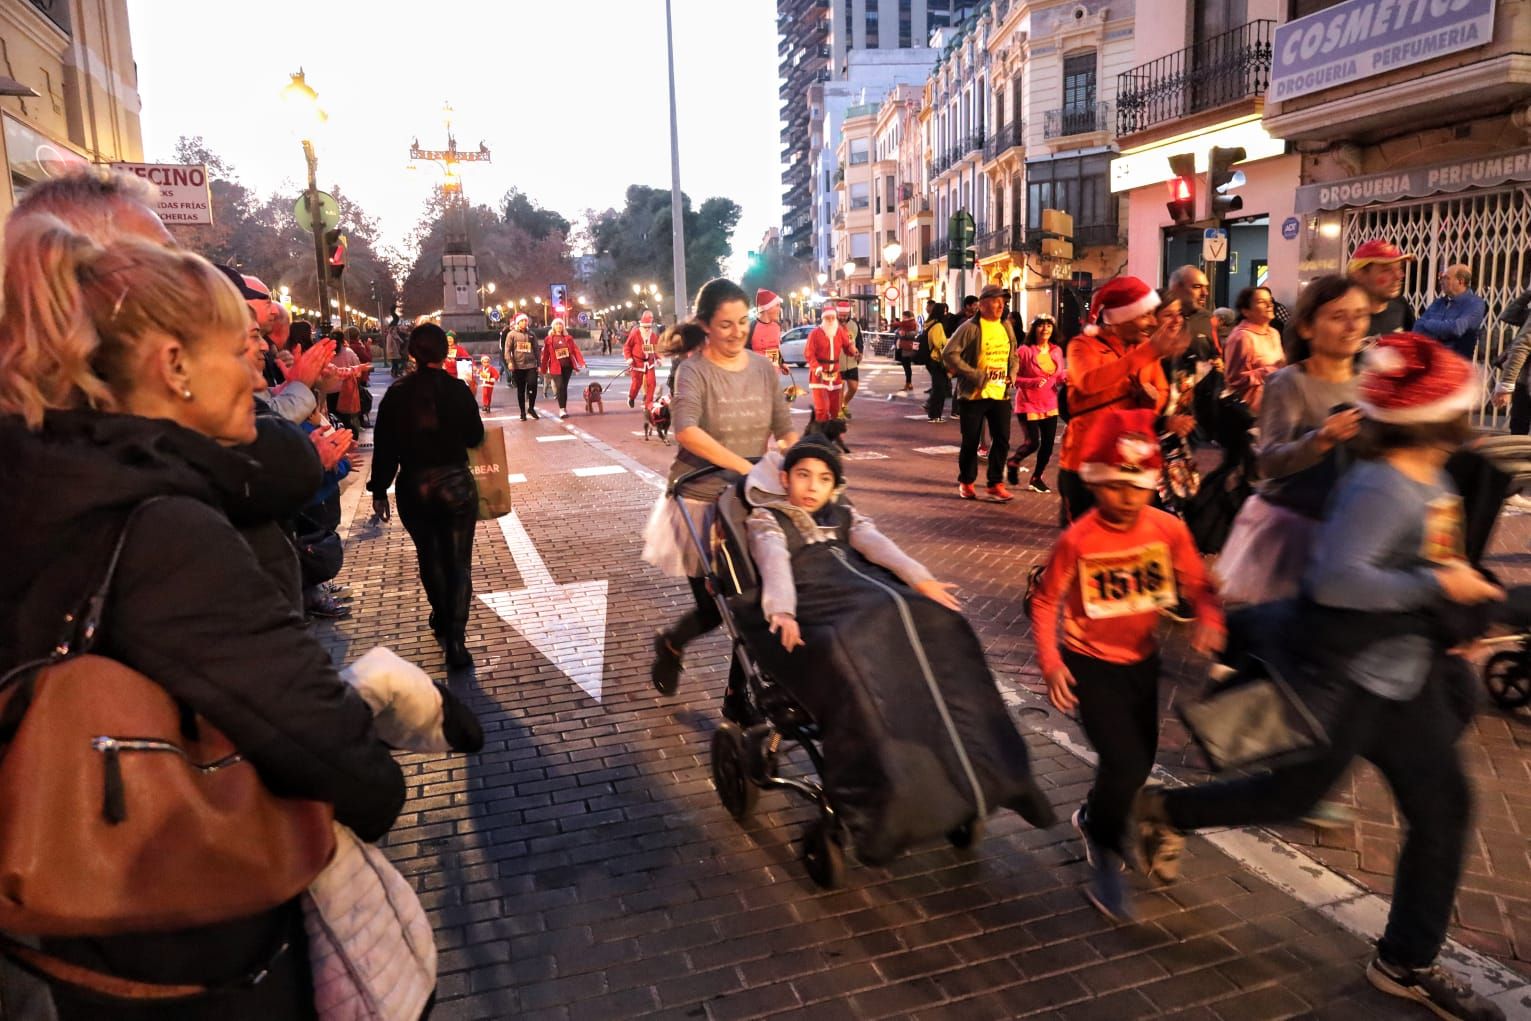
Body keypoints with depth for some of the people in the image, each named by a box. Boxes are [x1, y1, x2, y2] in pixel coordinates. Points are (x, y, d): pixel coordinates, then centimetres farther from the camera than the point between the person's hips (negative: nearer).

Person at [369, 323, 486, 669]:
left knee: (429, 557, 21)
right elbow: (475, 436, 2)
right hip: (456, 485, -2)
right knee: (458, 563, 4)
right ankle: (455, 640, -3)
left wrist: (379, 491, 5)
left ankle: (442, 618, 41)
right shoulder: (457, 389, -9)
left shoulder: (396, 394, -5)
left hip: (413, 490, 2)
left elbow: (384, 447, -3)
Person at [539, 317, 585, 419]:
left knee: (565, 387, 9)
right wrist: (543, 369, 0)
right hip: (556, 367, -2)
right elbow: (545, 354, 1)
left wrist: (581, 362, -12)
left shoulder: (568, 338, 6)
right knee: (560, 387, -12)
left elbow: (575, 350, -1)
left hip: (567, 366, 3)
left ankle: (565, 408, 19)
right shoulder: (549, 339, 0)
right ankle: (561, 410, -9)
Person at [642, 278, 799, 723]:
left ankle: (740, 696, 21)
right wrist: (746, 466, -34)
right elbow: (687, 430, -28)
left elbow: (785, 429, 9)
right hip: (702, 502, -4)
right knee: (713, 607, 3)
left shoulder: (763, 368, 5)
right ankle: (670, 644, 38)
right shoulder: (694, 369, -11)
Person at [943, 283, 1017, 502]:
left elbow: (1013, 356, 24)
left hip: (1001, 394, 6)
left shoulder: (1006, 327, 11)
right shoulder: (970, 327, -10)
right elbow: (949, 354, -16)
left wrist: (1011, 376, 5)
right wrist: (975, 376, -18)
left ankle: (995, 484, 16)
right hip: (975, 394, -5)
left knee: (1002, 440, 5)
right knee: (971, 441, 5)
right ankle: (966, 482, 22)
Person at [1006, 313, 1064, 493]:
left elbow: (1059, 377, 13)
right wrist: (1033, 382, -23)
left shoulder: (1057, 351, 5)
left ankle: (1036, 478, 24)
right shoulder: (1025, 350, -10)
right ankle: (1013, 462, 19)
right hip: (1028, 404, -5)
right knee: (1032, 442, -12)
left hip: (1050, 405, 5)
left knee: (1048, 444, 5)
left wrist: (1066, 375, -9)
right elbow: (1014, 378, -9)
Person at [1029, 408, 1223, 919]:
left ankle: (1094, 818, 50)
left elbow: (1197, 585, -4)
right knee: (1125, 765, -13)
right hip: (1090, 664, -4)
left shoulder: (1169, 529, -13)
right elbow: (1045, 602, -11)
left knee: (1141, 760, 19)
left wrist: (1209, 620, -26)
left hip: (1142, 660, 5)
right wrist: (1051, 664, -21)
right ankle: (1103, 849, 18)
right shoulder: (1077, 540, -21)